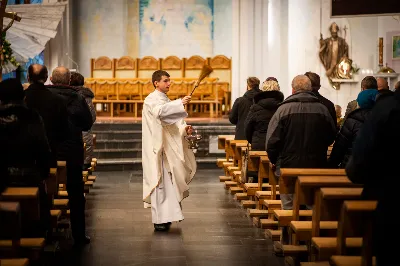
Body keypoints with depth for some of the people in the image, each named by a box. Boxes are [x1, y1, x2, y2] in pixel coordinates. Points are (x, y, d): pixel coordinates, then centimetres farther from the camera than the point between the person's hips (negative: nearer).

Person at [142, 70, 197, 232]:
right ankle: (159, 220, -4)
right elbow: (159, 111, -32)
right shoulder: (152, 100, -9)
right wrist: (180, 103, -40)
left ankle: (166, 215, 18)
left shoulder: (166, 101, 19)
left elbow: (173, 122, 16)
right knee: (160, 182, -8)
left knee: (169, 182, 10)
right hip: (158, 147, -9)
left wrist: (184, 128, -5)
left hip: (170, 147, 9)